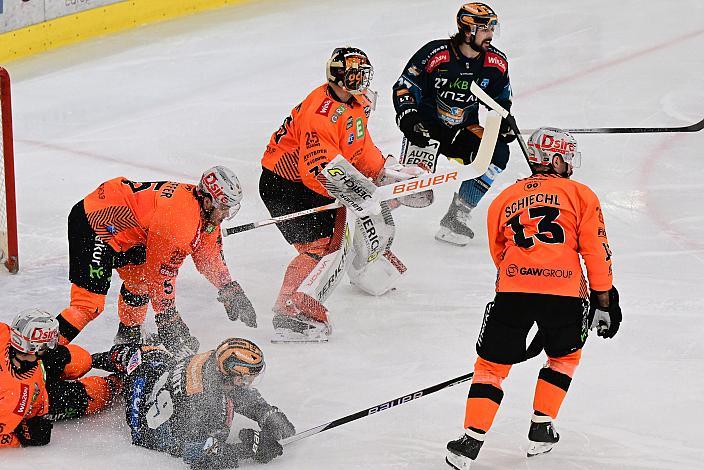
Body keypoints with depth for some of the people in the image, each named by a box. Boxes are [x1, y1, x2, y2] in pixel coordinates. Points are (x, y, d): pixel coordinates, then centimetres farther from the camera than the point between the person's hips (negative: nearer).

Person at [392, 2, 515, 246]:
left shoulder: (496, 63, -3)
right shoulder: (435, 54, -18)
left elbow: (500, 98, 15)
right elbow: (404, 88, -12)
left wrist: (504, 123, -1)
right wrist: (409, 120, -26)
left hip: (463, 130, 5)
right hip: (427, 124, -5)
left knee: (498, 153, -18)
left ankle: (455, 219, -13)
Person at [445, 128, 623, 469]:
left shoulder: (503, 199, 23)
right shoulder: (580, 195, 14)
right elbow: (596, 250, 8)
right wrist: (604, 300, 12)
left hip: (513, 288, 1)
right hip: (565, 290, -1)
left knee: (492, 364, 11)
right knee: (564, 356, 26)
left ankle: (471, 441, -1)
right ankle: (541, 430, 22)